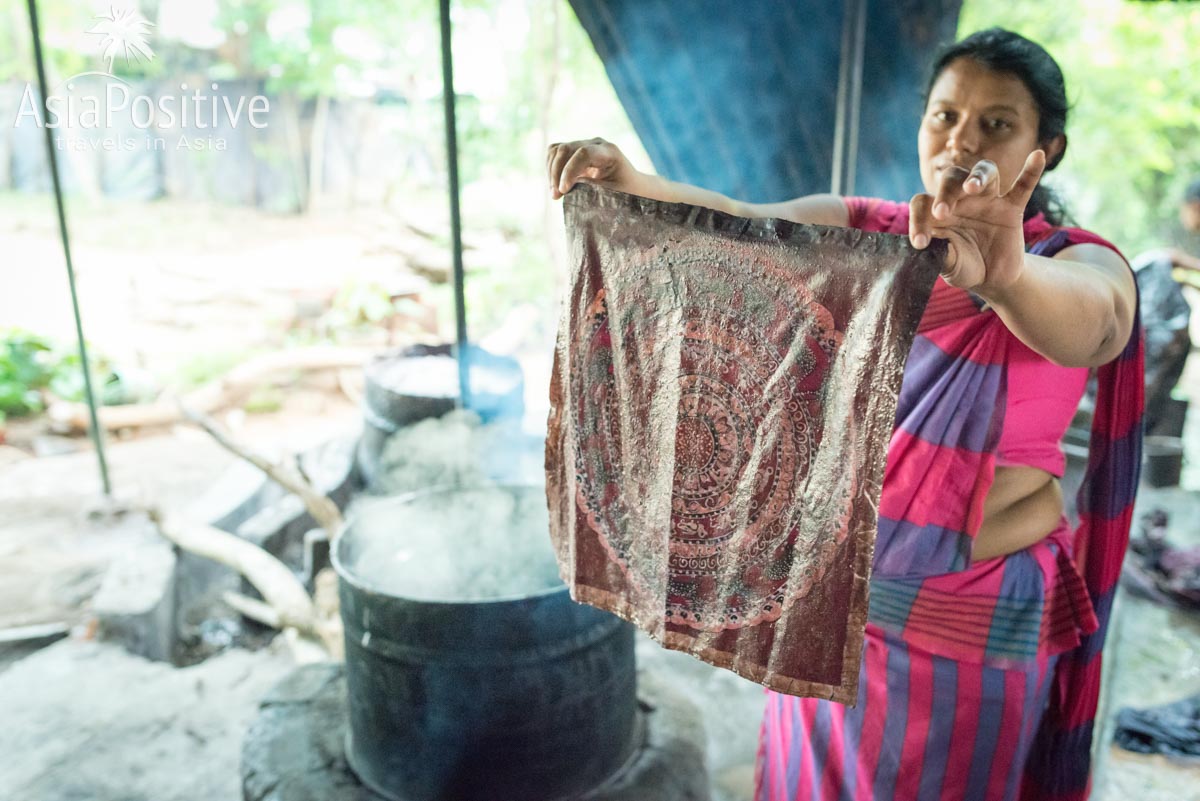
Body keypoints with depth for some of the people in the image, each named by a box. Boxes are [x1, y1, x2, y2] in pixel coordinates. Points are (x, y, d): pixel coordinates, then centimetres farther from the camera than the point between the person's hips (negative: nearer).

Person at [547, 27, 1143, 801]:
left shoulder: (1082, 264, -13)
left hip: (968, 619, -3)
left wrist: (1002, 277, -59)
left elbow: (1081, 322, -36)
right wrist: (628, 182, -35)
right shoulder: (865, 232, -2)